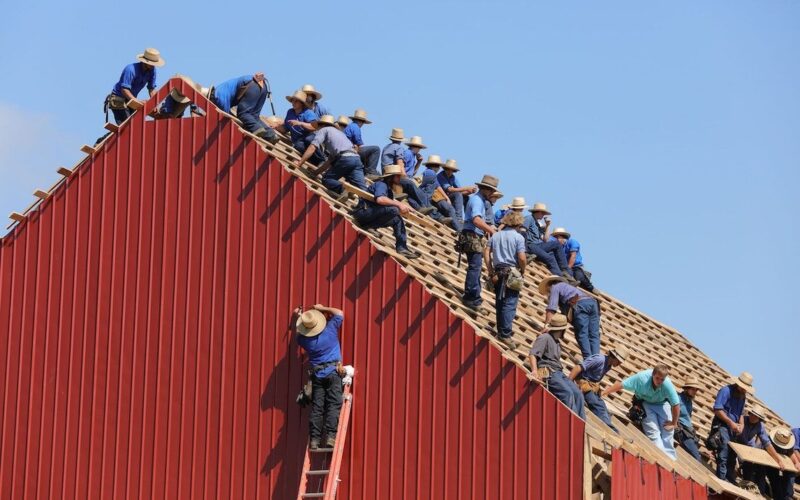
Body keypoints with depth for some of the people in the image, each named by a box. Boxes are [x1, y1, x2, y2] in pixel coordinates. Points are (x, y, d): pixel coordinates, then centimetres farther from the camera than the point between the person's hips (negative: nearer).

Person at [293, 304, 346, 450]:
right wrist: (322, 309, 18)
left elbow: (300, 334, 27)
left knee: (316, 407, 2)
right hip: (333, 372, -2)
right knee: (333, 405, -7)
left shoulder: (304, 339, 0)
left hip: (317, 374, 2)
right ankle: (330, 436, -19)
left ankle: (314, 439, -4)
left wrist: (299, 317, 34)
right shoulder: (330, 330, -5)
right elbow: (339, 313, 11)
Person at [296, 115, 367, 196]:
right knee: (362, 189, -1)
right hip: (356, 158, 6)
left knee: (326, 179, 4)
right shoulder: (339, 132, 37)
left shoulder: (323, 130, 16)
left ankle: (344, 191, -22)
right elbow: (331, 158, 40)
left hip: (345, 159, -6)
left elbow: (312, 148, 2)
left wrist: (299, 163, 5)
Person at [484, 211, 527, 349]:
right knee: (510, 305, -6)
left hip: (497, 272, 5)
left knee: (499, 303, 12)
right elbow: (522, 258, -13)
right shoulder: (518, 237, -4)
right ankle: (505, 334, -13)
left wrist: (491, 271, 6)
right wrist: (522, 271, 5)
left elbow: (486, 252, 3)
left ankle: (500, 331, 17)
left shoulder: (495, 236, 12)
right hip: (512, 273, -5)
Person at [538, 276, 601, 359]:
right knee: (594, 336, -1)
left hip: (580, 304, -7)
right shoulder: (568, 287, 44)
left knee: (582, 335, -11)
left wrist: (546, 324, -3)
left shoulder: (555, 287, 19)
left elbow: (551, 308, 4)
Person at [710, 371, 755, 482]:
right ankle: (721, 479, -16)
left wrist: (741, 424, 2)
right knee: (724, 454, -15)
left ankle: (731, 481, 13)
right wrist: (731, 423, -17)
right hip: (722, 426, -8)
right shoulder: (726, 391, -10)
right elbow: (717, 409, -17)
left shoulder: (742, 396, 15)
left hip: (733, 429, 8)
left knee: (732, 457, 9)